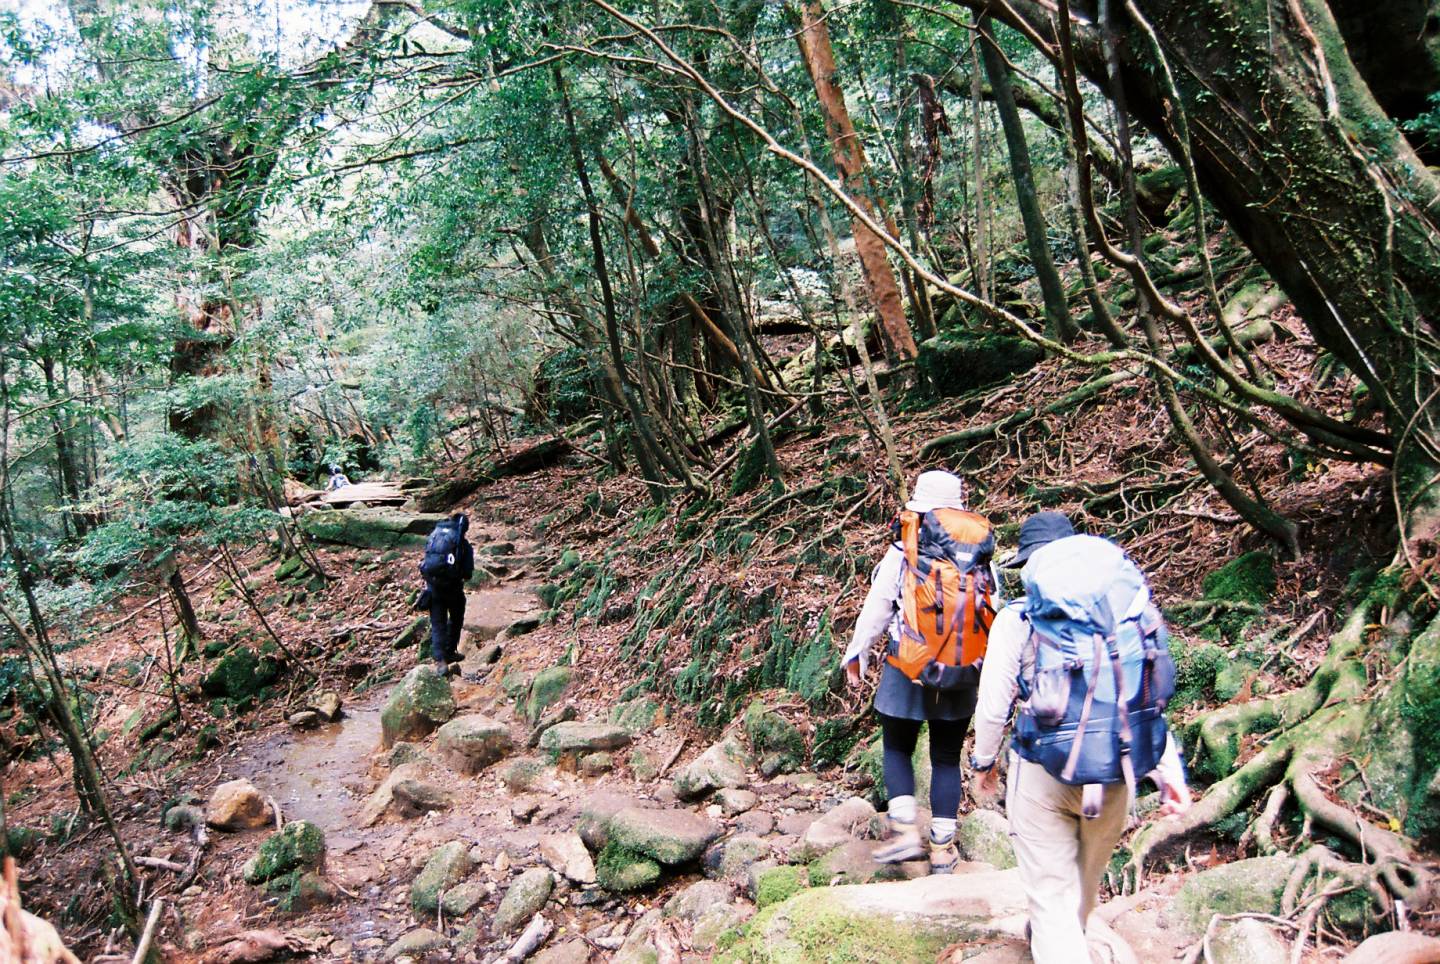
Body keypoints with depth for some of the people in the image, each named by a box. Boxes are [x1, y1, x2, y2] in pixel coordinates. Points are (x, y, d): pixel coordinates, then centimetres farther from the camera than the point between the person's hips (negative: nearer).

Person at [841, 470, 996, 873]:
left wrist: (856, 655, 10)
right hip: (961, 676, 3)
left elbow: (876, 609, -2)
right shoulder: (981, 557, 1)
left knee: (897, 749, 14)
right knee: (947, 759, 12)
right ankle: (943, 846, 14)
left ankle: (905, 830, 1)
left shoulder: (902, 552, -7)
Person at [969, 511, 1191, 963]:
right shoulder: (1126, 610, 2)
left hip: (1042, 773, -4)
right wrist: (1170, 773, 8)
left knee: (1052, 893, 6)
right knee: (1086, 882, 27)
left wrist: (984, 761, 11)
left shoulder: (1017, 618, -7)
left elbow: (992, 705, -5)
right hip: (1115, 773, 4)